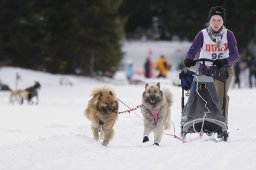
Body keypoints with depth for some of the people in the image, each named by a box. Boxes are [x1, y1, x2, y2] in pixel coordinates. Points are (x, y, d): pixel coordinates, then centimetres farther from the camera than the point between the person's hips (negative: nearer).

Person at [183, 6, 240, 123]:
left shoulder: (228, 35, -4)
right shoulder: (202, 34, -5)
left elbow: (235, 55, -13)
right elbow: (192, 51, -13)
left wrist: (225, 61, -33)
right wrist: (188, 60, -35)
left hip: (224, 69, -1)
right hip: (205, 69, 1)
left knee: (221, 96, -16)